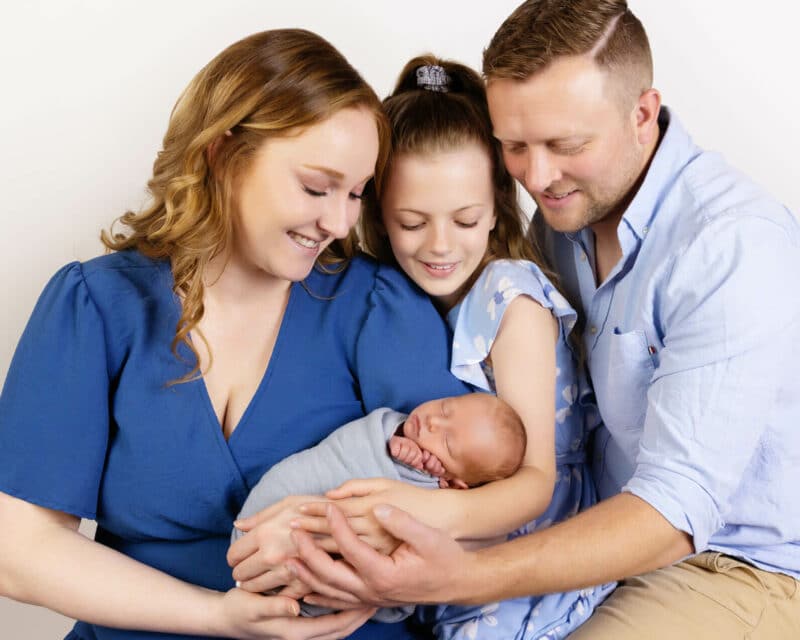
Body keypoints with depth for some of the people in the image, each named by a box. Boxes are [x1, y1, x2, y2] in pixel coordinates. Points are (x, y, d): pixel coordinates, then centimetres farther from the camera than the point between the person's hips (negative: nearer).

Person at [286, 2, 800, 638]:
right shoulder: (568, 208, -1)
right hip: (603, 527, 6)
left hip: (737, 564, -6)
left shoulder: (737, 246, -25)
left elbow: (677, 508, -29)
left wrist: (463, 578, -41)